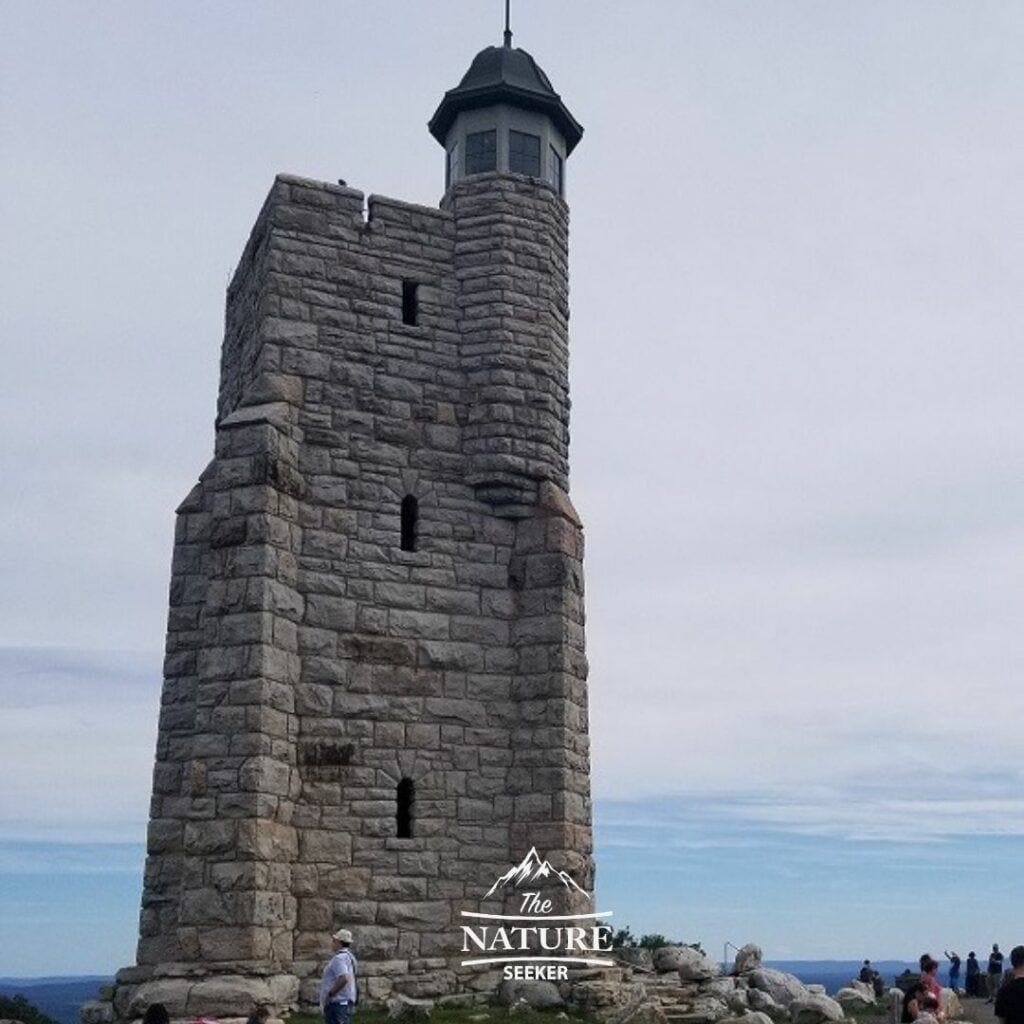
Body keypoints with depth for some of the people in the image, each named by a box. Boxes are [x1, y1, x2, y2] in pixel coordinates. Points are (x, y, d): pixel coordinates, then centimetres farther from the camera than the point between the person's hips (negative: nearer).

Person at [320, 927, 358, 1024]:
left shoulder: (339, 958, -17)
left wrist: (329, 994, -21)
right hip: (345, 1002, 10)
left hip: (337, 1003, -10)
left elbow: (344, 979, -31)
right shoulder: (349, 956, 16)